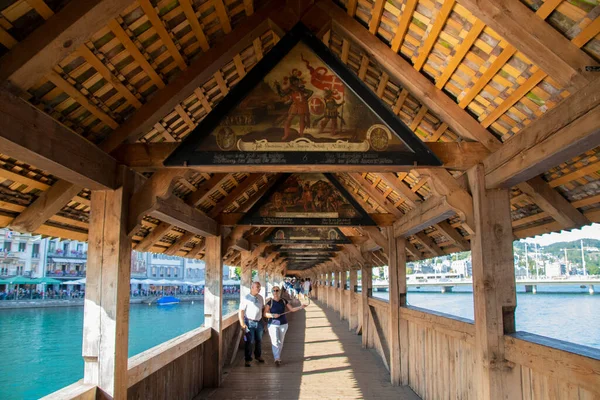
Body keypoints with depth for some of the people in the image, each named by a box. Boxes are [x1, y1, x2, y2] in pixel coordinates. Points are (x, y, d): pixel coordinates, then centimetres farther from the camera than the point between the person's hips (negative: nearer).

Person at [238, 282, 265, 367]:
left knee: (259, 340, 17)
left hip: (259, 322, 6)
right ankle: (248, 360, 8)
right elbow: (241, 311, -14)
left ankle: (258, 356, 36)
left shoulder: (260, 297, 7)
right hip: (250, 322, -6)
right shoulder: (246, 298, -11)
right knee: (249, 342, -3)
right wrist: (242, 323, -21)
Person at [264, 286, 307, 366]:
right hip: (273, 324, -3)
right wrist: (273, 315, -26)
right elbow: (265, 314, -10)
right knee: (275, 341, -15)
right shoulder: (270, 302, -8)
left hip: (283, 324, 4)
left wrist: (300, 307, -9)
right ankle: (277, 359, -17)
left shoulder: (284, 301, 2)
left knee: (280, 342, 11)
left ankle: (278, 358, 25)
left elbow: (292, 309, 4)